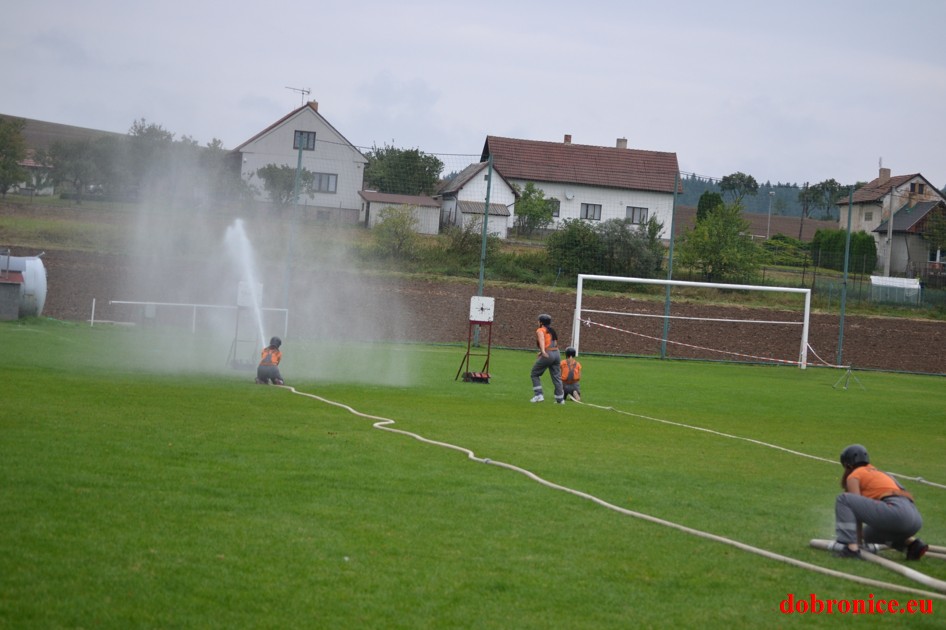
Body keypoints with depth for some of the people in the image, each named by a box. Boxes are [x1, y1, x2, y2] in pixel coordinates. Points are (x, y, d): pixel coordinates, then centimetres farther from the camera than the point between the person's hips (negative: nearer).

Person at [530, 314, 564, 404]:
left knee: (535, 374, 7)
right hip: (557, 354, 7)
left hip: (548, 355, -7)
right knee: (556, 376, 11)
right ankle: (560, 399, 10)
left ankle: (538, 395, -2)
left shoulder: (540, 330, 0)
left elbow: (541, 340, -19)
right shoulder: (552, 330, 21)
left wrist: (543, 351, -36)